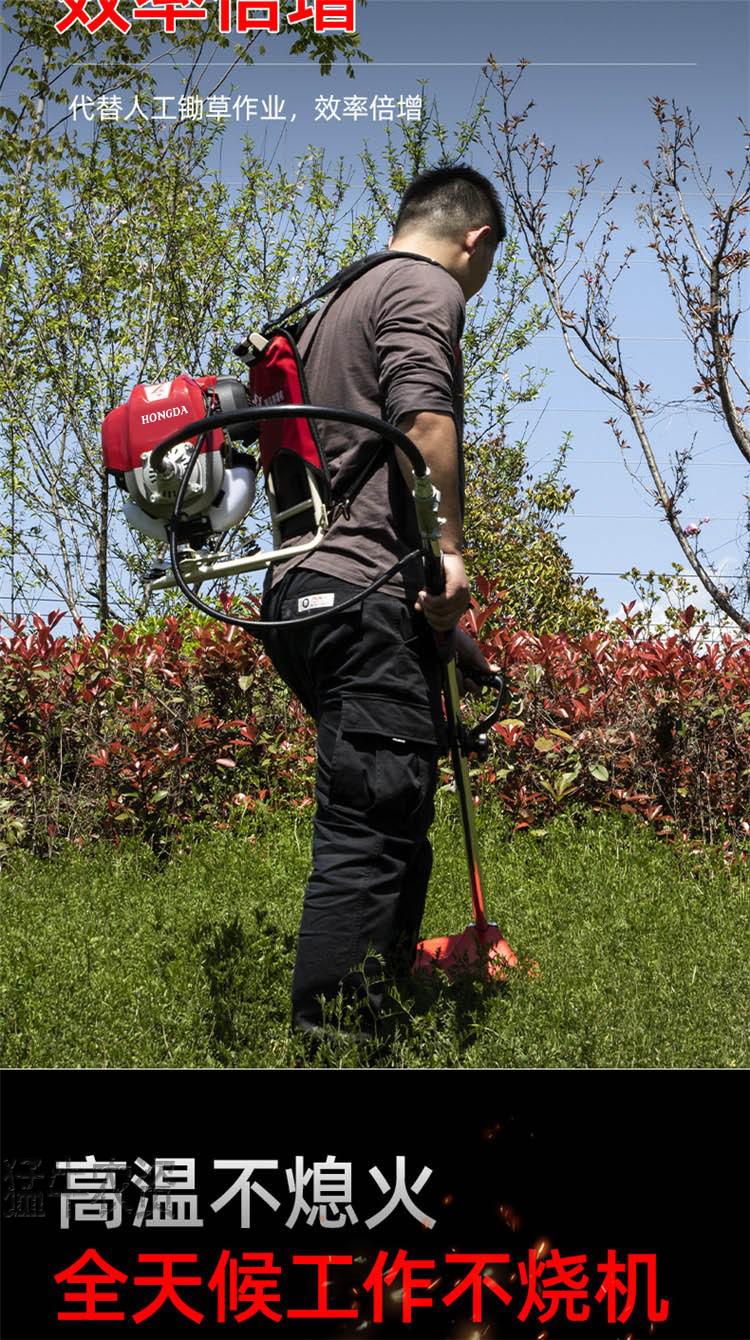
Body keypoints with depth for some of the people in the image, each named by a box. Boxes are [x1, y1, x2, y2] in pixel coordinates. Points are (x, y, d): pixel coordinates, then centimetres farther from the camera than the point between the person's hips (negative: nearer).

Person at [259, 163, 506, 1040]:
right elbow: (426, 415, -20)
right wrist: (448, 547, -17)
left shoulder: (335, 304, 29)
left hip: (302, 594, 10)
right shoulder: (427, 288, -1)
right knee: (370, 833, -13)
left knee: (391, 831, 14)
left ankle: (380, 1020, 20)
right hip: (366, 594, -10)